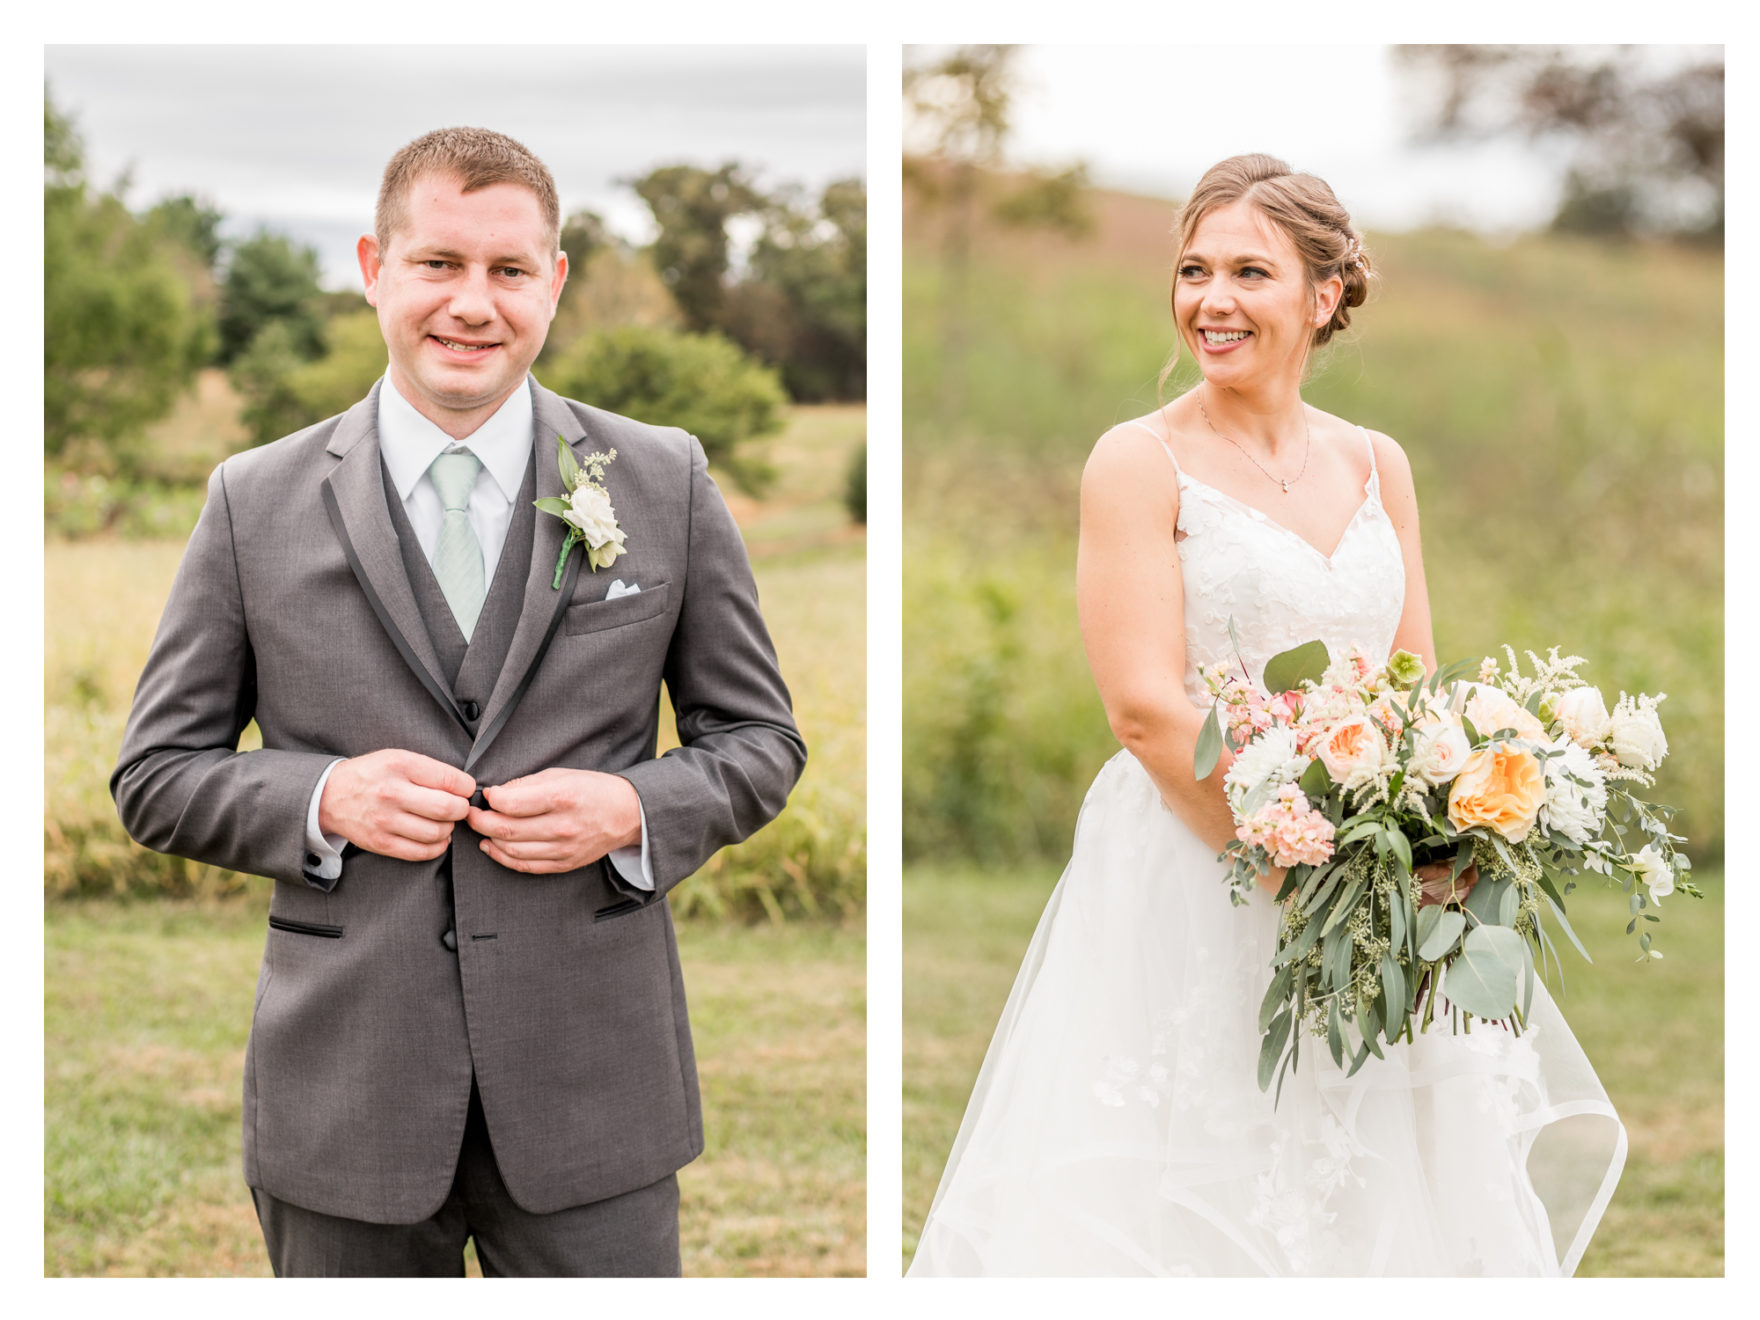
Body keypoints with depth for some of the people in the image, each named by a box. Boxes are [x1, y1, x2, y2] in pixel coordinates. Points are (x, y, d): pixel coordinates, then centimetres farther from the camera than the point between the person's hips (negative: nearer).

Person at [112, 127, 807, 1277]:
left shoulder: (665, 482, 3)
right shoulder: (255, 503, 3)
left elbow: (759, 739, 9)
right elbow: (156, 775, 6)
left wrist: (634, 811, -11)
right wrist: (321, 800, -12)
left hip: (591, 1090, 0)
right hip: (345, 1091, 0)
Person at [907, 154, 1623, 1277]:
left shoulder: (1377, 465, 9)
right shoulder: (1141, 461, -6)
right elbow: (1148, 711, -14)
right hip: (1191, 879, -5)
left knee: (1384, 1196, 12)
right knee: (1209, 1199, 0)